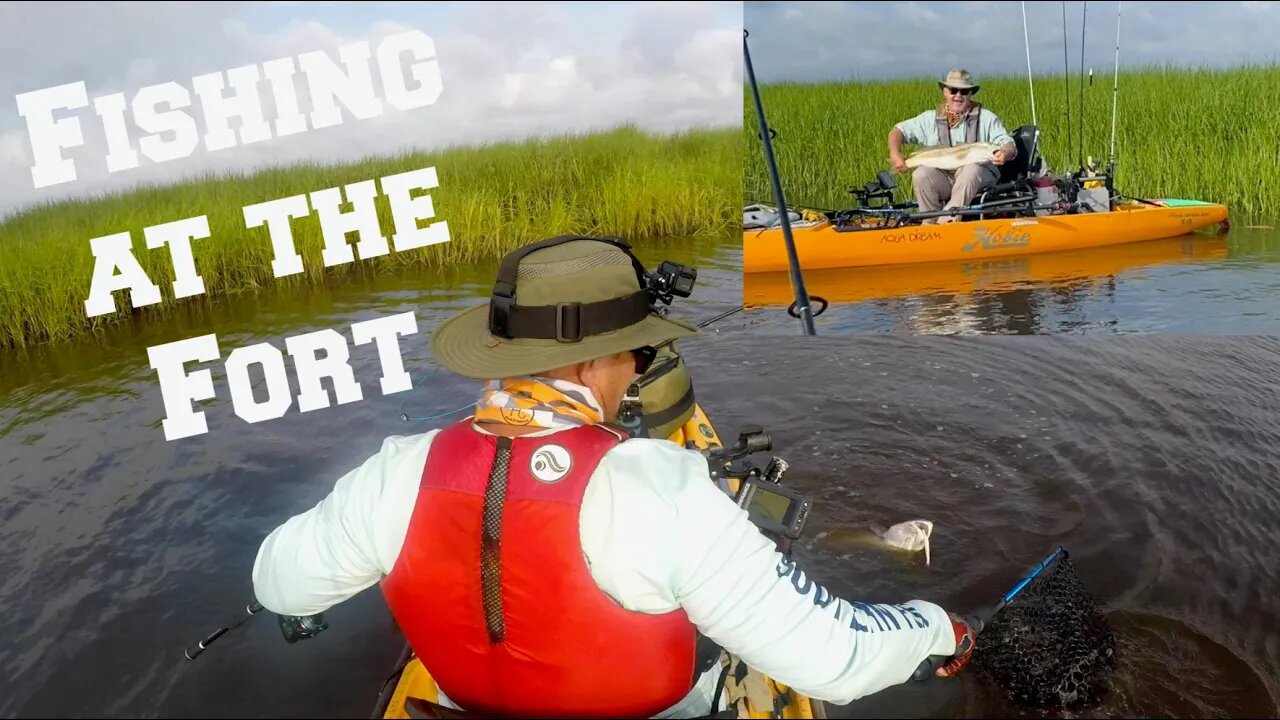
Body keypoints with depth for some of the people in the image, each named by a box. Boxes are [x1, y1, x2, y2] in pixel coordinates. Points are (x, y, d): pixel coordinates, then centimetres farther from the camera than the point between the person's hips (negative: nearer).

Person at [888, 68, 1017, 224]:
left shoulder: (986, 118, 7)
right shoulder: (931, 118, 11)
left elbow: (1011, 146, 0)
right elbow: (899, 130, 12)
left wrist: (1005, 153, -27)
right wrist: (895, 155, -9)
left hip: (978, 178, -1)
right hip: (942, 178, 1)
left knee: (972, 169, -35)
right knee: (921, 175, -29)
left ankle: (945, 221, -33)